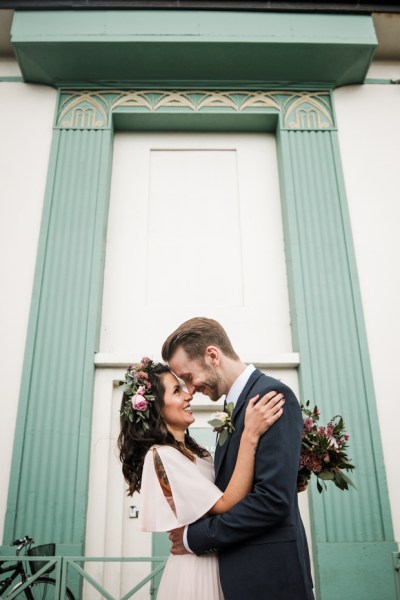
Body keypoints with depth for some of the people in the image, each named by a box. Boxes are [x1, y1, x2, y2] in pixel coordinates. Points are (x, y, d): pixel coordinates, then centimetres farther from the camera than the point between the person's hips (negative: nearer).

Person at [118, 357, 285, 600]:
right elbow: (227, 505, -27)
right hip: (196, 568, -8)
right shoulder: (161, 455, -22)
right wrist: (250, 435, -33)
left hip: (218, 561, 8)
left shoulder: (189, 449, 6)